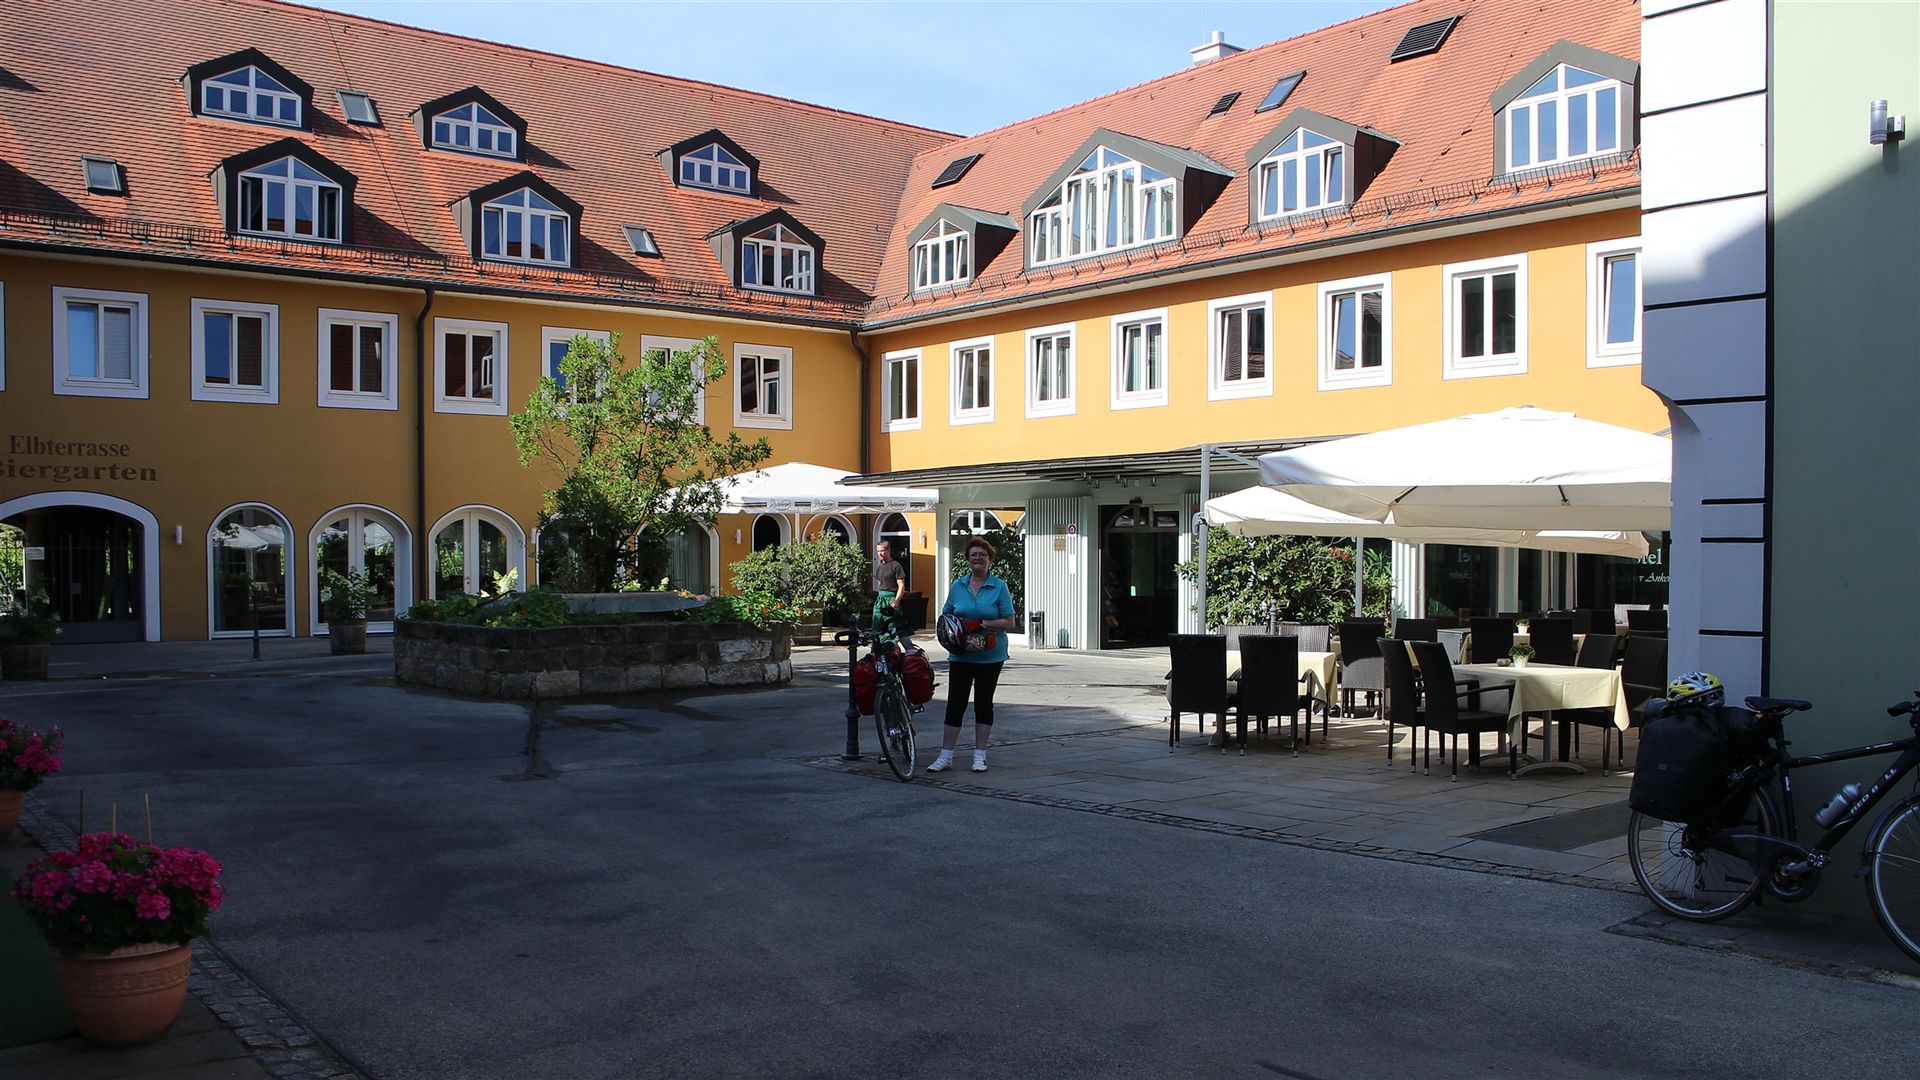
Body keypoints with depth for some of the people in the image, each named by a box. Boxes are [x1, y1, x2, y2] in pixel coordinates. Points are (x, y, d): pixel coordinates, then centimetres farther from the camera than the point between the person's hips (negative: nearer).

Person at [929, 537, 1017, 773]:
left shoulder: (999, 587, -3)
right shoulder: (957, 586, 7)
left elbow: (1010, 622, -6)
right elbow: (946, 616, 13)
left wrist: (983, 624, -18)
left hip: (990, 655, -2)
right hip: (961, 655, 2)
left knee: (983, 703, 7)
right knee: (955, 703, 0)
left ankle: (980, 755, 16)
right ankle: (945, 756, 4)